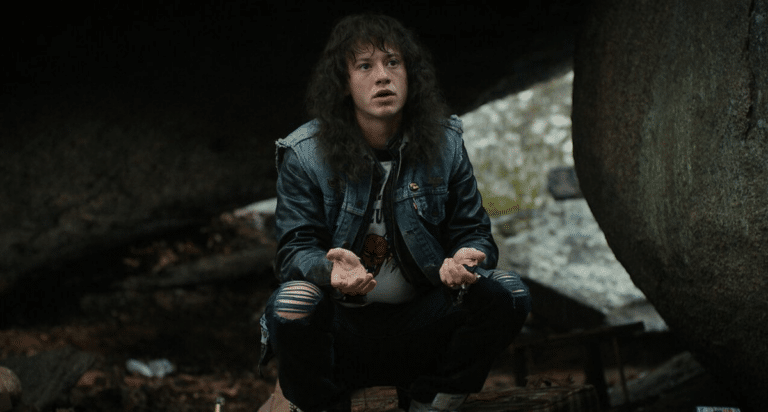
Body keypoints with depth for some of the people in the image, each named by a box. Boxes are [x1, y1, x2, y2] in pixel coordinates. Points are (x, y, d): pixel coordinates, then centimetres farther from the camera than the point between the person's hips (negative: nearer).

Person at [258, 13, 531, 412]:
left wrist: (463, 260, -22)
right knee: (292, 304, -34)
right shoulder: (304, 155, -6)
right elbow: (295, 249, -9)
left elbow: (473, 232, 4)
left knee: (508, 292, -20)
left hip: (418, 327, 3)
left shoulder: (444, 144, 1)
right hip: (341, 328, -2)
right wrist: (333, 269, -34)